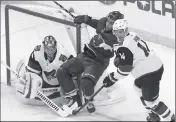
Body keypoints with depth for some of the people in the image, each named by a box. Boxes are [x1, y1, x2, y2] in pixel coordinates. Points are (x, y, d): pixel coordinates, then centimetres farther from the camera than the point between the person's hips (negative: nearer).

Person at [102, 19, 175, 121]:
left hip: (151, 72, -11)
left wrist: (112, 79, -8)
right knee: (138, 87, 29)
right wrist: (118, 59, 2)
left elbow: (125, 68, -21)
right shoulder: (132, 35, 6)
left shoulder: (124, 47, -23)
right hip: (154, 65, 11)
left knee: (150, 100, -4)